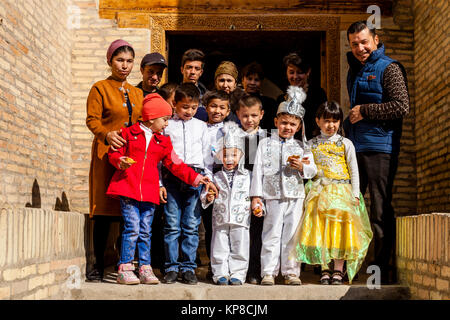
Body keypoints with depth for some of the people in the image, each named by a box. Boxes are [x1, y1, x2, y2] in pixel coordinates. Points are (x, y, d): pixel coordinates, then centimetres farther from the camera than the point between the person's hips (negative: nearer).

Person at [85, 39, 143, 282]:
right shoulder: (100, 88, 6)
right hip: (107, 154, -4)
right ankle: (98, 265, 1)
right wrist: (107, 135, -25)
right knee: (104, 210, -6)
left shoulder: (137, 93, 21)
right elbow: (92, 119, -6)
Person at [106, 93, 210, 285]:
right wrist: (120, 161, -15)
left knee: (146, 231, 7)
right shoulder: (128, 133, 6)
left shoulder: (163, 142, 16)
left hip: (149, 192, 4)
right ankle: (124, 269, -1)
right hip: (127, 188, -4)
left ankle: (145, 269, 14)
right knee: (132, 228, -9)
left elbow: (175, 165, 14)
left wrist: (195, 178, 7)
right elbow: (114, 153, 8)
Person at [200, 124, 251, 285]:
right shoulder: (217, 177, 7)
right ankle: (221, 274, 13)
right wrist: (208, 198, -13)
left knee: (239, 248, 3)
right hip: (220, 219, 1)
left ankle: (237, 274, 12)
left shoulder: (246, 175, 5)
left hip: (240, 219, -1)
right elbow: (205, 193, 8)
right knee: (219, 249, 4)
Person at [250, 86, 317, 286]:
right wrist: (256, 196, -4)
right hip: (273, 196, -1)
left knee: (292, 235, 4)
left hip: (295, 197, 2)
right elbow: (258, 170, 2)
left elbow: (313, 170, 9)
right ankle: (268, 272, 4)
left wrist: (302, 167, -14)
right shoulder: (265, 144, 7)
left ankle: (291, 272, 12)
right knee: (271, 235, -1)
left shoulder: (301, 146, 11)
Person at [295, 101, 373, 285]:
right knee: (321, 229, -5)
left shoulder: (345, 144, 6)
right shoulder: (311, 144, 10)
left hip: (341, 191, -1)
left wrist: (355, 194, -1)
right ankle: (324, 270, 1)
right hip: (319, 192, 1)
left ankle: (338, 270, 0)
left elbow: (354, 170, 5)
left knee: (340, 229, -7)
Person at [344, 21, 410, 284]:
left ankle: (384, 269, 4)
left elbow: (402, 106, -13)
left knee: (381, 212, -4)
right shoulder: (354, 70, 21)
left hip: (380, 147, -7)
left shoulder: (388, 68, -3)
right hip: (354, 148, 7)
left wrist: (365, 111, -11)